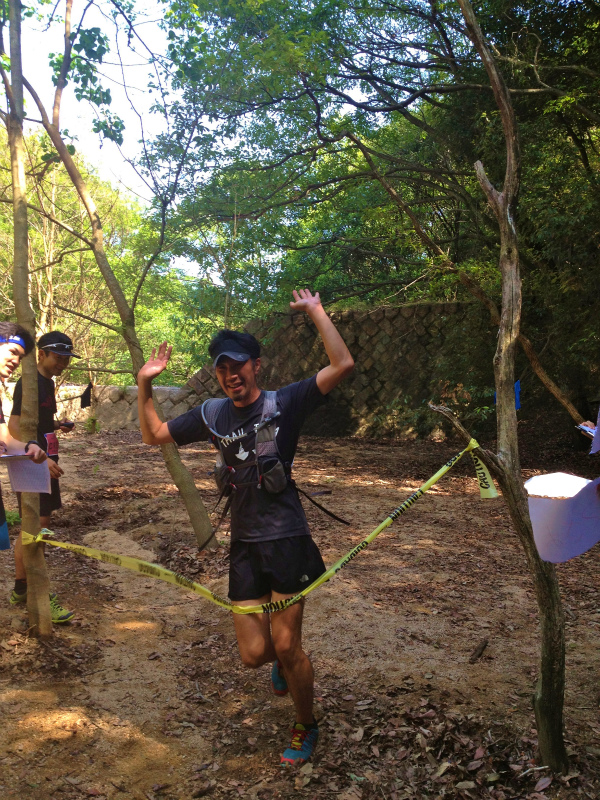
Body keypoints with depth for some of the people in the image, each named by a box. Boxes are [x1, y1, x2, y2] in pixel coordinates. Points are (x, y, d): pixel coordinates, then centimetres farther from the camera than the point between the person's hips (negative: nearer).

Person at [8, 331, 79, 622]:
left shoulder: (47, 383, 14)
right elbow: (15, 427, -21)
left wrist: (58, 425, 8)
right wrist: (41, 457, -28)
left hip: (45, 461, 10)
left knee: (35, 527, 13)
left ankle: (21, 589, 23)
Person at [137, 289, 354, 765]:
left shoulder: (284, 402, -6)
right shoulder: (213, 415, 7)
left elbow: (343, 365, -17)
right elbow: (154, 434, 17)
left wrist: (316, 311, -15)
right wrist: (145, 385, 6)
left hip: (286, 538, -4)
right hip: (244, 544, 4)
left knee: (286, 646, -2)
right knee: (253, 654, 4)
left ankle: (306, 727, 27)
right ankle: (283, 661, 43)